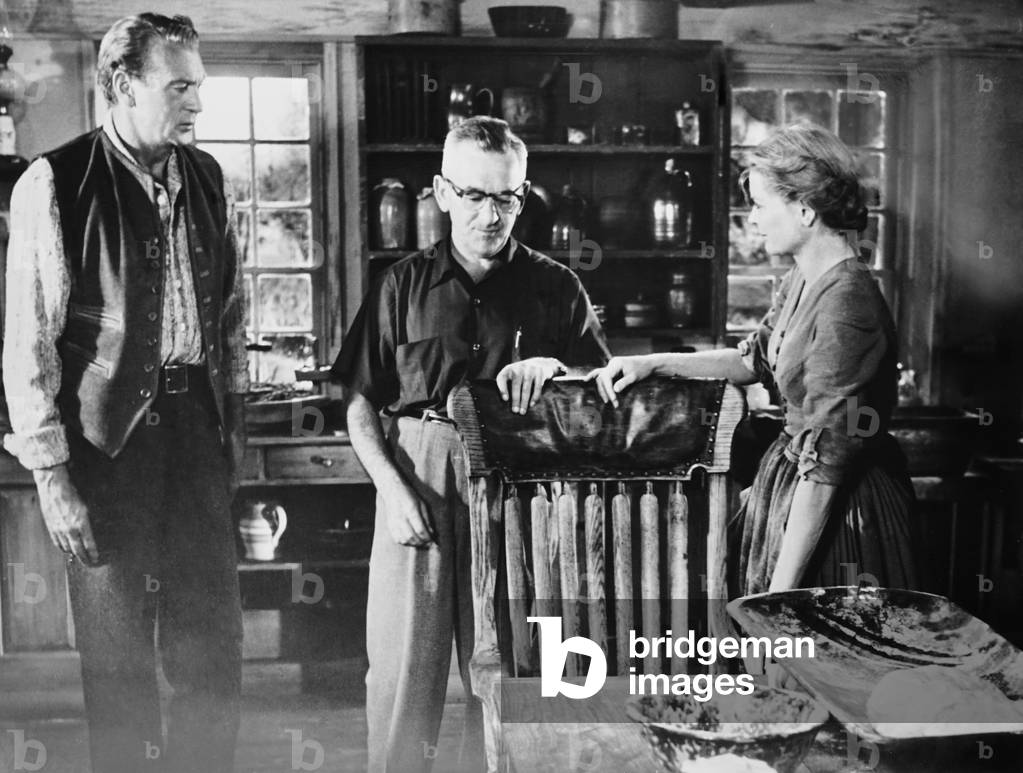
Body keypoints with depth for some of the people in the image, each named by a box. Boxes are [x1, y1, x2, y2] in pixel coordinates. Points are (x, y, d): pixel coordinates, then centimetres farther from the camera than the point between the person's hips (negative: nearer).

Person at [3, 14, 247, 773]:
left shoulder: (207, 178, 8)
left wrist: (234, 423, 12)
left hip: (197, 423, 5)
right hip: (105, 433, -4)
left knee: (214, 641, 10)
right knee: (118, 650, 9)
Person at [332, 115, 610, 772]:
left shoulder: (555, 287, 7)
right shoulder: (404, 285, 7)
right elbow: (361, 405, 8)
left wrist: (551, 366, -14)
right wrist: (393, 488, -6)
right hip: (417, 480, 0)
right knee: (400, 675, 2)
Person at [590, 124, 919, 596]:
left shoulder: (845, 303, -26)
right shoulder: (802, 280, 3)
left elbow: (825, 461, -26)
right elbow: (753, 360, 20)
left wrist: (781, 589, -23)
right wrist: (651, 363, 10)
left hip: (841, 507, -9)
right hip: (792, 480, 9)